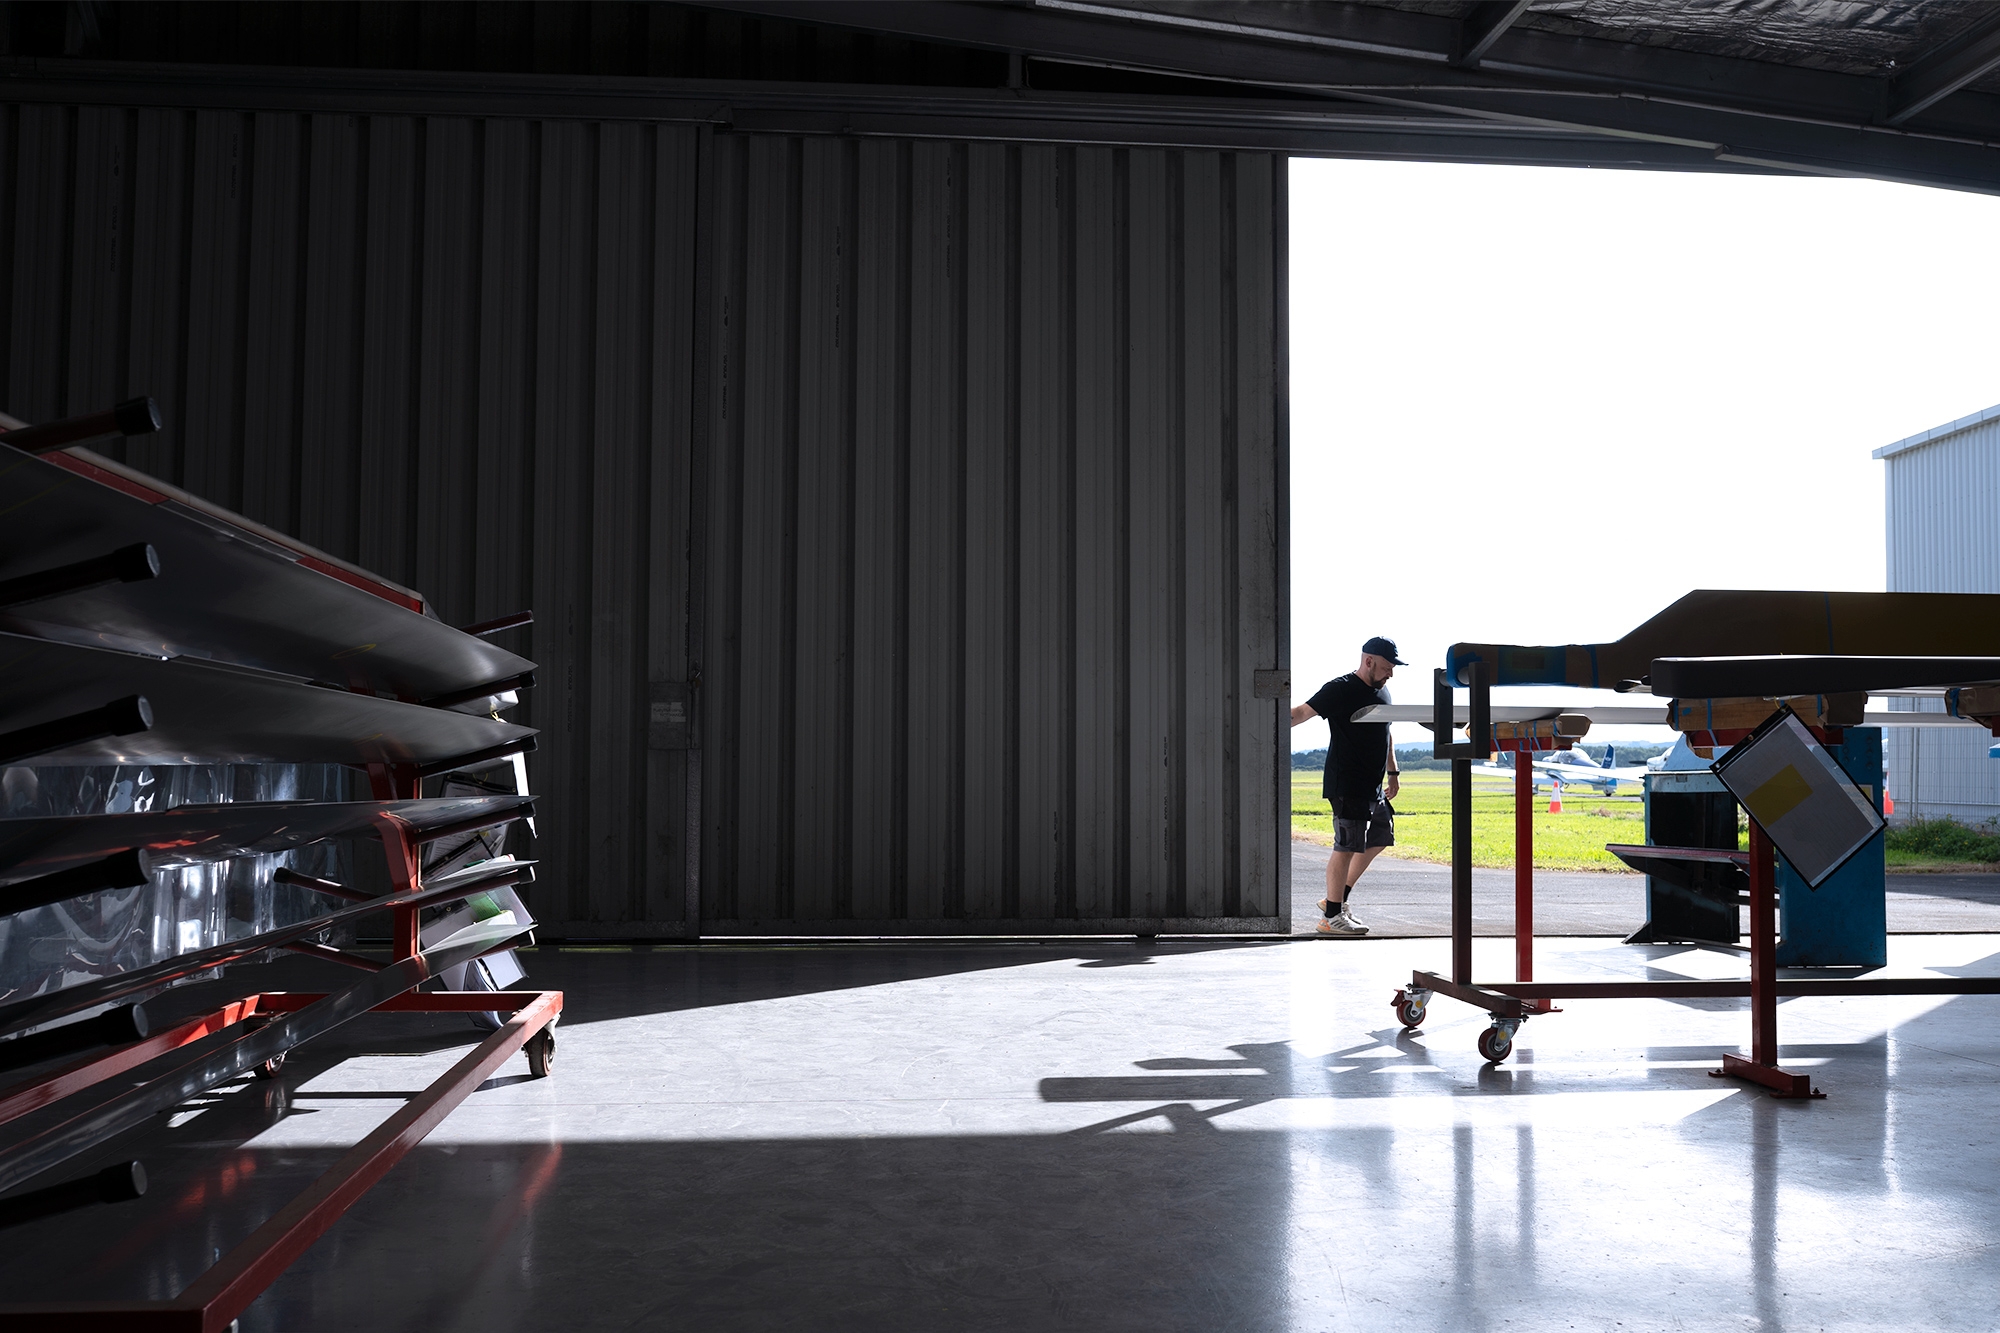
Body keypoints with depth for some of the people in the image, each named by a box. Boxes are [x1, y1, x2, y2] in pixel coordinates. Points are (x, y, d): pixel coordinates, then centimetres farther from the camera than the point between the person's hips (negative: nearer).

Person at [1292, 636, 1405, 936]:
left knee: (1379, 839, 14)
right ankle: (1332, 917, 0)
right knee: (1347, 847, -8)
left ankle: (1336, 899, 23)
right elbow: (1302, 713, -18)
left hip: (1373, 785, 9)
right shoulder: (1340, 690, -12)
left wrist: (1392, 772, 27)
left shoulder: (1382, 692, 15)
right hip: (1347, 785, -9)